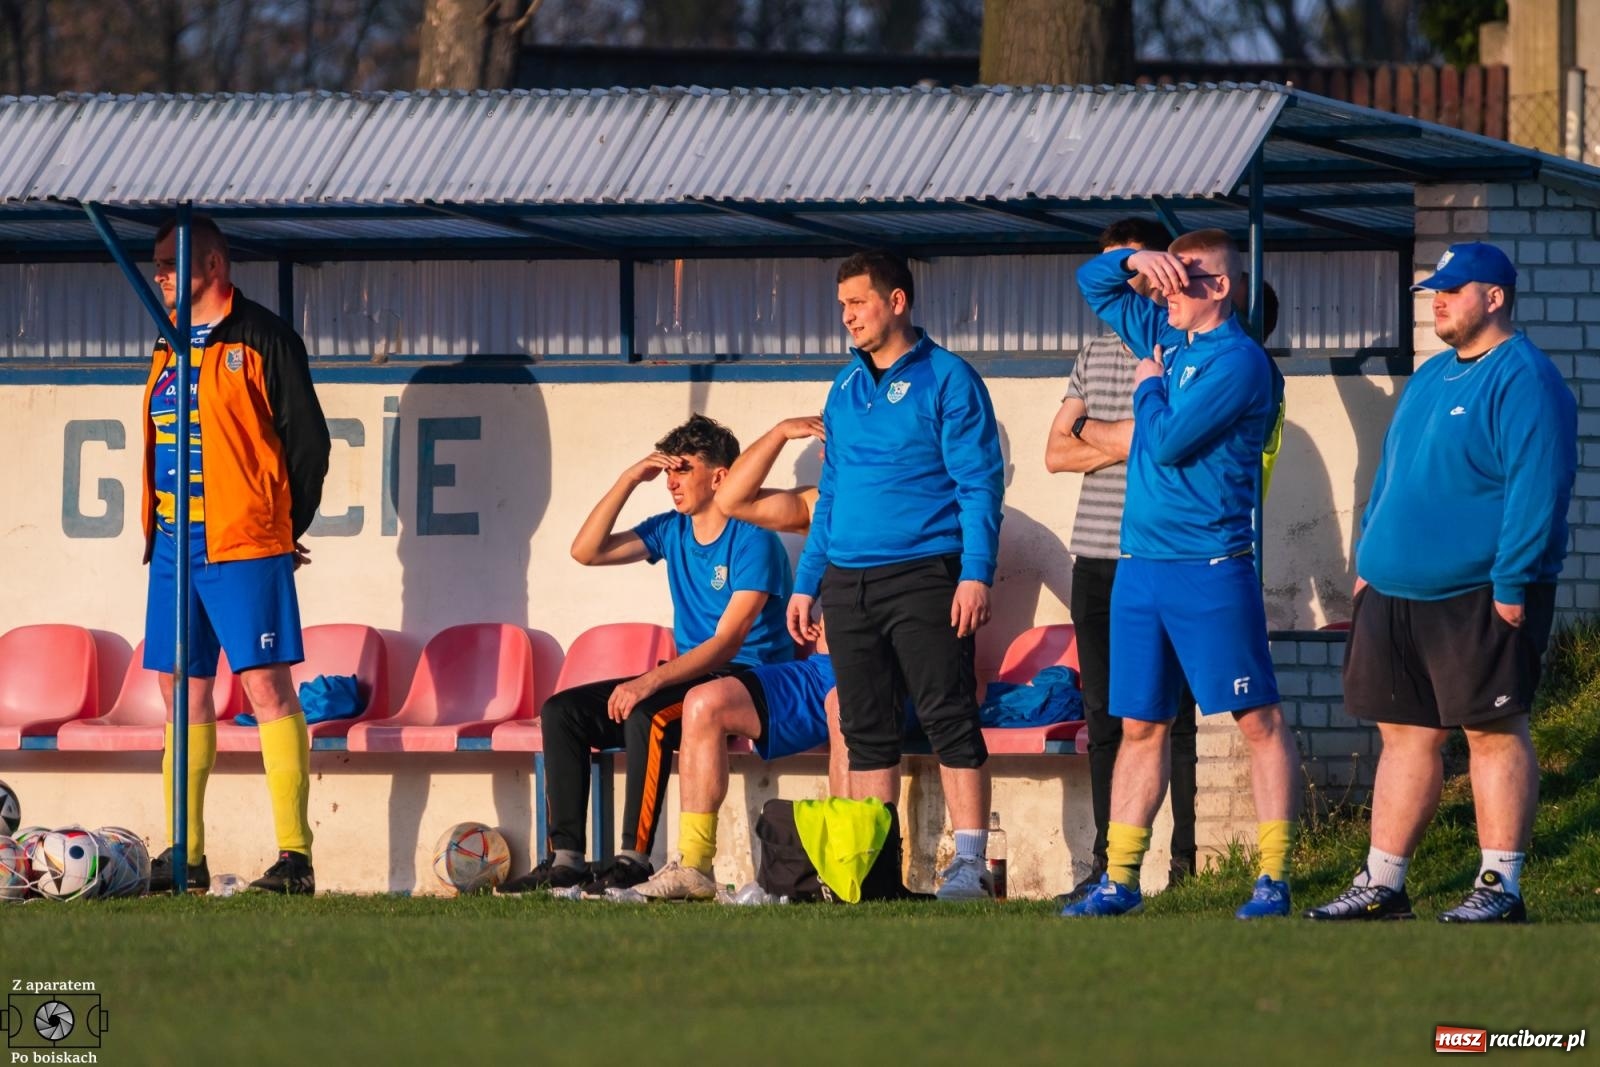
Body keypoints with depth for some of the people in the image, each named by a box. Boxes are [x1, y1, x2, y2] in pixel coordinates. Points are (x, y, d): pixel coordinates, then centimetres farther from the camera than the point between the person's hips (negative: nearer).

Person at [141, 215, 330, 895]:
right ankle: (184, 858, 11)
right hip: (174, 545, 7)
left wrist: (288, 530, -2)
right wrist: (155, 530, 12)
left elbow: (308, 440, -4)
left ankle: (295, 856, -12)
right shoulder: (169, 347, 17)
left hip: (244, 547, -7)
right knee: (183, 692, 7)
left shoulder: (262, 340, -5)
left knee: (268, 687, -10)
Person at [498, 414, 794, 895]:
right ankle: (566, 859, -12)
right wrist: (629, 480, -1)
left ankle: (634, 859, -32)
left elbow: (726, 643, -21)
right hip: (690, 676, 9)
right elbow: (586, 551, 7)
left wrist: (651, 681, -30)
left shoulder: (753, 540, -13)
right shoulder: (672, 531, 12)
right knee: (561, 711, -5)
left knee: (646, 714, -36)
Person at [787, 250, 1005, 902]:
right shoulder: (846, 388, 17)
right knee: (867, 730, 7)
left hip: (923, 574, -7)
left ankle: (970, 863, -11)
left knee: (949, 719, -9)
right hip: (848, 585, 7)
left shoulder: (947, 380, -2)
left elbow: (979, 486, -8)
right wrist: (806, 584, 17)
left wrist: (976, 574, -18)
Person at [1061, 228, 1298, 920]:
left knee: (1259, 720, -4)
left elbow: (1168, 441, -18)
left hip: (1211, 570, -8)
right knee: (1140, 726, 9)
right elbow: (1091, 282, 24)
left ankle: (1273, 877, -6)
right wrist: (1137, 261, 4)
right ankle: (1119, 880, 12)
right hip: (1140, 567, 8)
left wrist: (1149, 388, 1)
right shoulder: (1164, 338, 14)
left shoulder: (1237, 361, -10)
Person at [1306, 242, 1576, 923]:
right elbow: (1390, 477, 25)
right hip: (1396, 596, 9)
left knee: (1494, 734, -4)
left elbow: (1536, 488, -18)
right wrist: (1368, 561, 18)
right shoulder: (1431, 378, 18)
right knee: (1406, 737, 10)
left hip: (1480, 603, -9)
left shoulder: (1522, 381, -11)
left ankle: (1501, 887, -1)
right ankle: (1381, 886, 14)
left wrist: (1511, 585, -21)